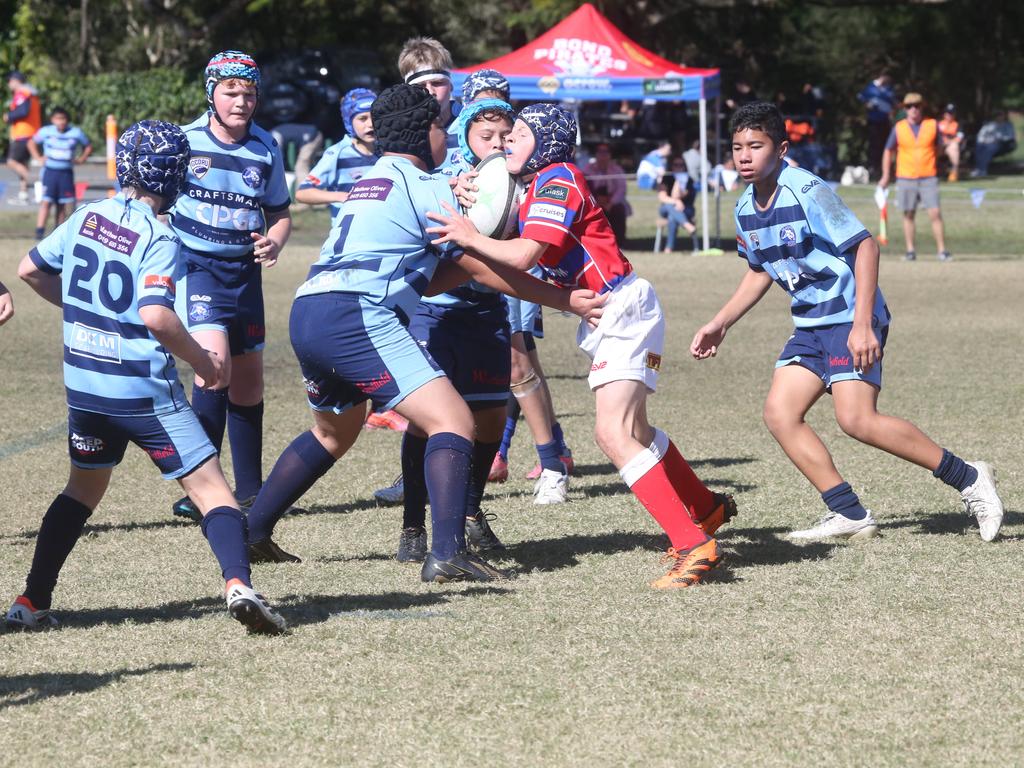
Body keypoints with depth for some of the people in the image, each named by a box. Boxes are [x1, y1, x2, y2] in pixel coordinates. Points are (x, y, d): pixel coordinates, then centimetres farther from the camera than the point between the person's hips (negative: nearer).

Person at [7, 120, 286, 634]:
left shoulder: (86, 217, 5)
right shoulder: (158, 239, -14)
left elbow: (30, 270, 15)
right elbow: (155, 316, -26)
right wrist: (202, 361, -12)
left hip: (83, 385, 6)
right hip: (144, 392, -6)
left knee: (85, 486, 25)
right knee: (209, 486, -4)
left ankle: (32, 603, 23)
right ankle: (238, 585, -25)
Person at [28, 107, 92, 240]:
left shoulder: (76, 133, -1)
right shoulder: (45, 131, -2)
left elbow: (88, 147, 15)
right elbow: (32, 143, 15)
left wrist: (81, 159, 1)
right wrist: (38, 157, 2)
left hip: (66, 173, 2)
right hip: (50, 171, -2)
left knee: (62, 204, 6)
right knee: (46, 202, -12)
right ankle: (40, 230, -15)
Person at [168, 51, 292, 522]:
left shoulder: (266, 149, 2)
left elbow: (280, 215, 13)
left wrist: (274, 242, -8)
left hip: (244, 271, 4)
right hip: (193, 266, -4)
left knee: (248, 382, 9)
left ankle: (250, 492, 22)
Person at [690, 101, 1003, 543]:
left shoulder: (807, 191, -18)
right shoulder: (746, 209, 7)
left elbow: (864, 246, -19)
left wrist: (862, 325, -25)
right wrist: (720, 325, 18)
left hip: (851, 319, -9)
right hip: (810, 325, 9)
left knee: (856, 419, -21)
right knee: (779, 413, -2)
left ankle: (967, 479, -9)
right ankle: (849, 516, 1)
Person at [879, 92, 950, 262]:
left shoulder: (933, 125, 1)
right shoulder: (899, 128, 2)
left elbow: (938, 147, 15)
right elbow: (888, 151, 10)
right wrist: (885, 176, 7)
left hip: (928, 178, -1)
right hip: (905, 178, 1)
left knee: (935, 214, -8)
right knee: (908, 215, 6)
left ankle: (942, 250, -4)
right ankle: (910, 250, 14)